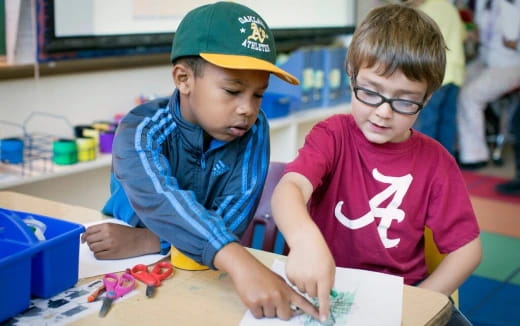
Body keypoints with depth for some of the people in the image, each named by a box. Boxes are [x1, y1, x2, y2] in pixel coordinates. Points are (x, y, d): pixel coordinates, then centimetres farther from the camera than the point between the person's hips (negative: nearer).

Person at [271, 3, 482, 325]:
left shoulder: (435, 161, -2)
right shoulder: (332, 135, -8)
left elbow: (467, 247, -1)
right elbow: (289, 187, -26)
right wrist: (304, 238, -48)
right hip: (326, 286, -3)